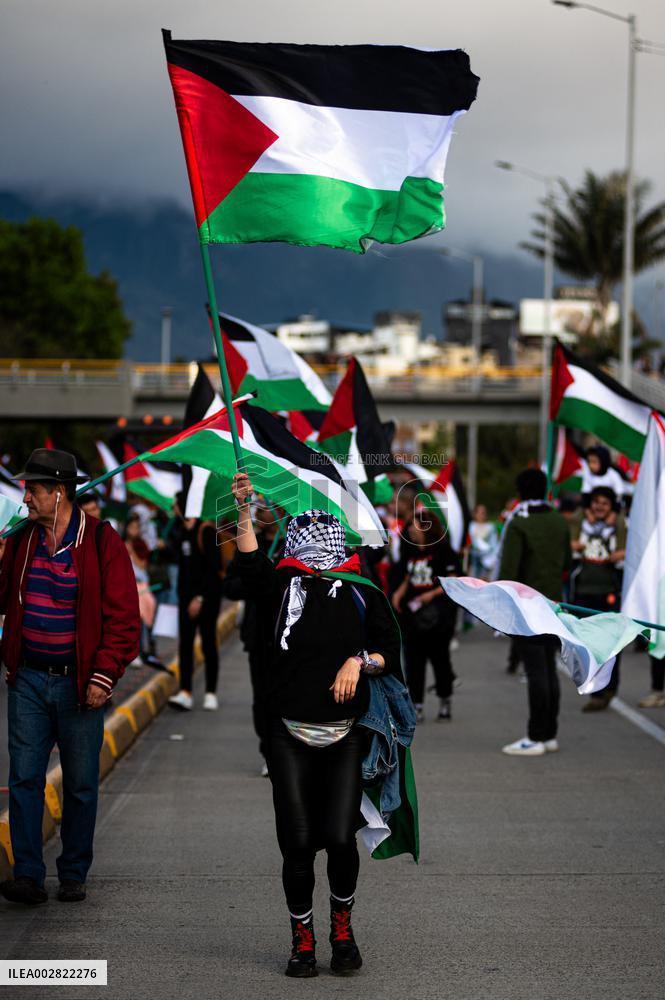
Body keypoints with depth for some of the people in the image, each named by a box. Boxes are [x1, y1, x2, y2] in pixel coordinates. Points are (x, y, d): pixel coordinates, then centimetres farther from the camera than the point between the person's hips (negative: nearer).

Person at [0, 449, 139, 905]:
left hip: (80, 684, -4)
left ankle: (74, 875, 17)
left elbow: (124, 616, -8)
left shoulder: (102, 542, -8)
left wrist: (104, 675, -13)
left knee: (81, 785, 6)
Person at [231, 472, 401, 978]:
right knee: (297, 842, -2)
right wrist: (244, 511, -26)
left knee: (340, 837, -9)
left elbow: (391, 649, 10)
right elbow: (250, 562, -14)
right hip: (290, 736, 0)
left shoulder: (361, 593, 7)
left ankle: (343, 927, 16)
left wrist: (360, 661, -9)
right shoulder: (283, 587, 5)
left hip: (346, 735, 0)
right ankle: (303, 941, 14)